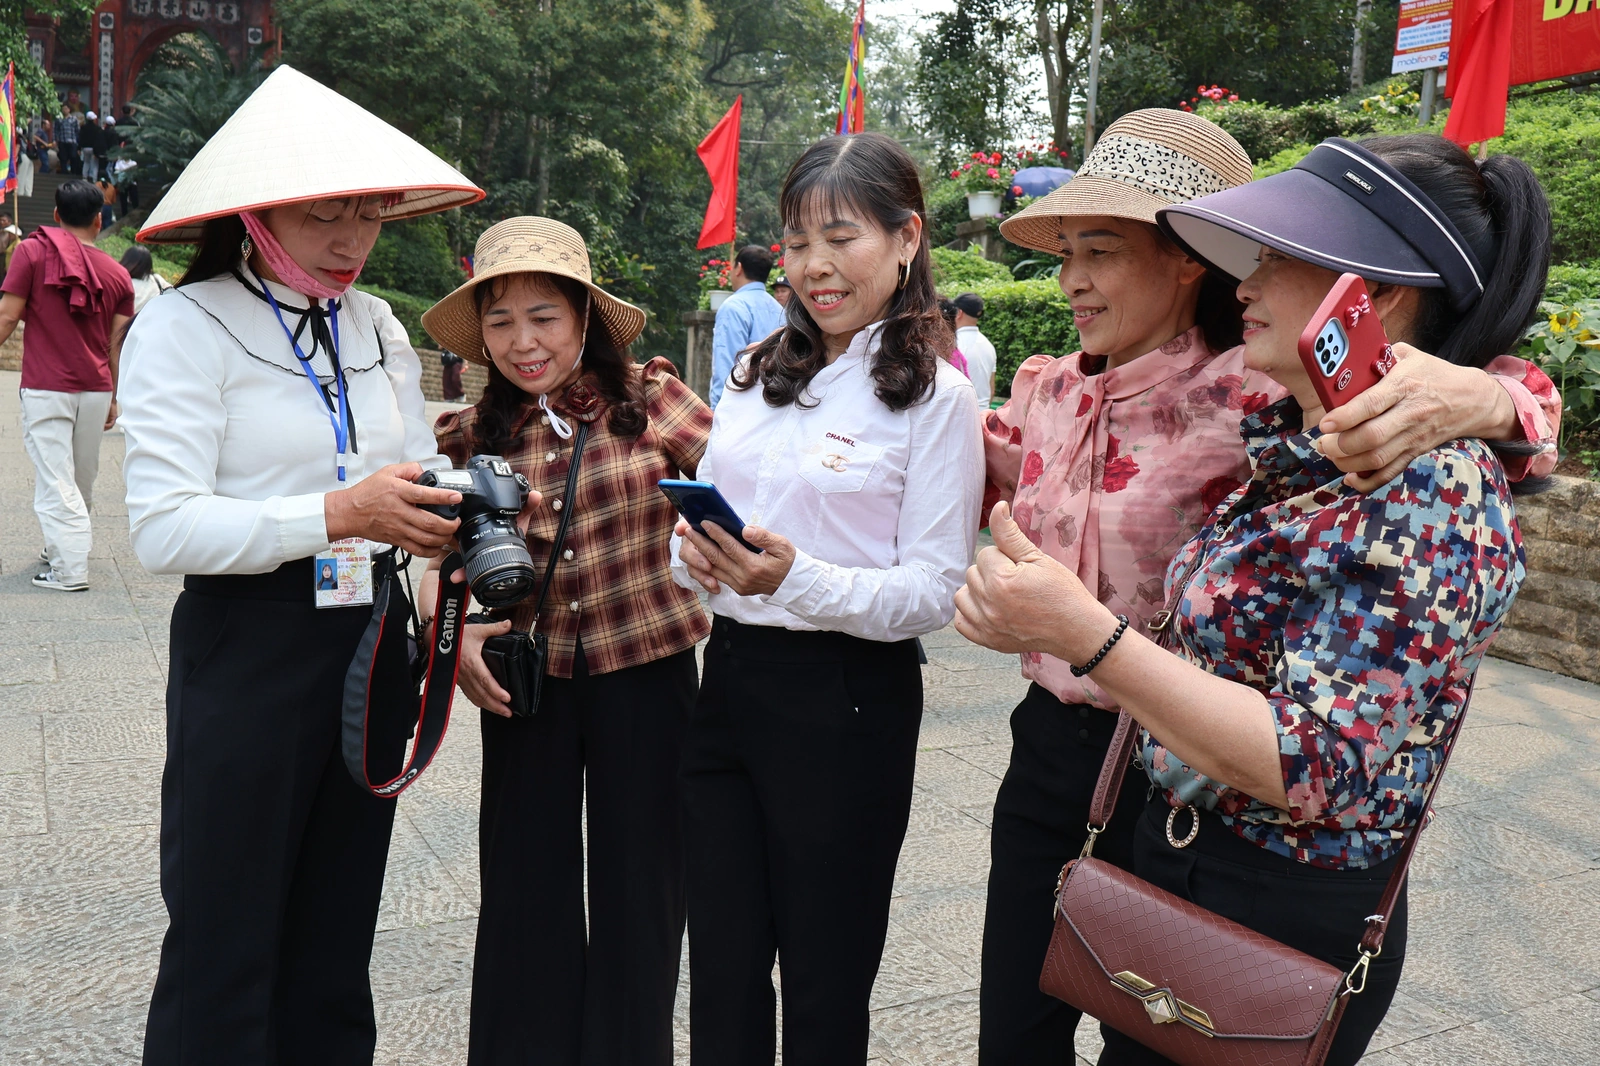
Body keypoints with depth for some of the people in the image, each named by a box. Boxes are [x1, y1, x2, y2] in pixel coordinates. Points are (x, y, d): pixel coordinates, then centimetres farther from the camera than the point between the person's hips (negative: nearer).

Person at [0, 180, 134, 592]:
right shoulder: (117, 274, 5)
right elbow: (116, 344, 7)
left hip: (45, 388, -4)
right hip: (95, 389, 4)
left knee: (55, 480, -3)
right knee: (83, 479, 17)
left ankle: (70, 569, -7)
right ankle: (62, 548, 34)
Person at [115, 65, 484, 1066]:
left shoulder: (379, 326, 11)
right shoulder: (185, 325, -7)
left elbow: (416, 474, 14)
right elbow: (163, 527, -17)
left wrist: (436, 514, -8)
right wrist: (337, 515, -27)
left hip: (371, 642, 6)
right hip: (248, 652, -5)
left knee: (336, 944, 16)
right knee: (225, 953, 4)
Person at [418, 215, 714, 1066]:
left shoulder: (650, 398, -7)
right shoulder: (472, 435, 1)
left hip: (646, 675, -2)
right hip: (527, 681, 2)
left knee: (638, 888, 11)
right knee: (526, 896, 11)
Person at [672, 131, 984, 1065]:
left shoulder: (936, 396, -8)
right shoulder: (757, 376, 10)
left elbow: (933, 594, -12)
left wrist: (796, 578, -27)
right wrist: (694, 553, -8)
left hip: (846, 699, -5)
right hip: (730, 674, 5)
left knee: (825, 989, 12)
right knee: (723, 973, 17)